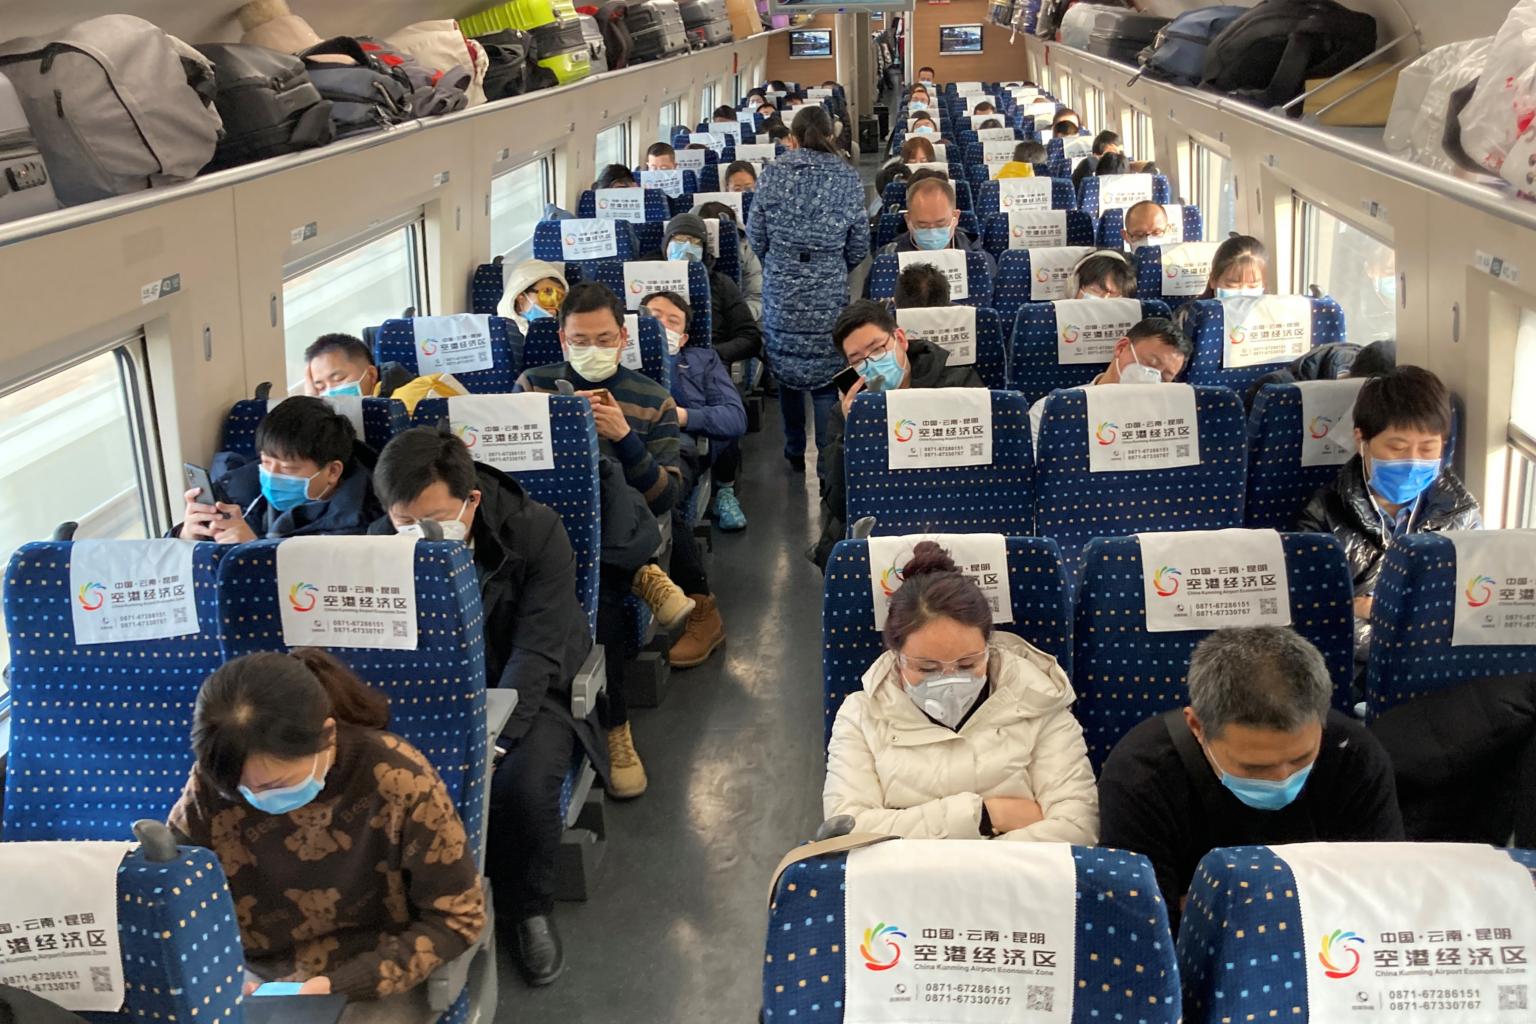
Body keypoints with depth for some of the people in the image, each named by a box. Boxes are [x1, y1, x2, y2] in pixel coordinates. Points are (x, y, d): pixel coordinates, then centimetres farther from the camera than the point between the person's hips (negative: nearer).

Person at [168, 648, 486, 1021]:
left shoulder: (401, 782, -21)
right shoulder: (212, 781, -12)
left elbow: (456, 917, -12)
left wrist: (340, 986, -19)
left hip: (376, 980, -2)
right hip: (254, 972, 3)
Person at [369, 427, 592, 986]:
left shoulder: (536, 530, -20)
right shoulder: (382, 543, -10)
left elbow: (537, 649, -23)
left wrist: (490, 737, -36)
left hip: (528, 690, -2)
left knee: (522, 786, -32)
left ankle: (528, 909, -1)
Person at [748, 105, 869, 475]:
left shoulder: (773, 173, -2)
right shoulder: (848, 178, -3)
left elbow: (756, 236, 2)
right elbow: (859, 246, 1)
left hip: (780, 288, 1)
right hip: (829, 292, -1)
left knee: (786, 368, 14)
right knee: (826, 374, 5)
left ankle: (794, 453, 22)